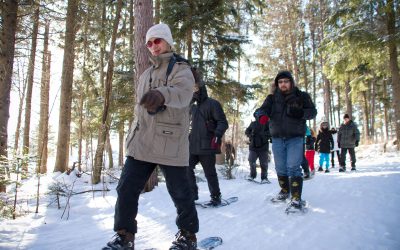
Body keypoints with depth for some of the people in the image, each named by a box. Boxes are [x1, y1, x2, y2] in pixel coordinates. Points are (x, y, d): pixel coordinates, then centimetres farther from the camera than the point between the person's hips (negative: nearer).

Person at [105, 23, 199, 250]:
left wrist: (162, 94, -47)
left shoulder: (180, 69, -3)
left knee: (180, 193, 4)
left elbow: (183, 92, -27)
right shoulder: (146, 74, 21)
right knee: (126, 189, 3)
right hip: (141, 143, 6)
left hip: (170, 144, -6)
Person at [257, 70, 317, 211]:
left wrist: (300, 112, -19)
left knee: (293, 167, -12)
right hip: (277, 138, 3)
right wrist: (262, 115, -30)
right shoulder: (272, 98, 8)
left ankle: (296, 199, -7)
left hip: (295, 138, -3)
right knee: (280, 168, 13)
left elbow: (312, 112, 3)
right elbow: (263, 109, -5)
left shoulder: (302, 96, 5)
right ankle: (284, 191, 32)